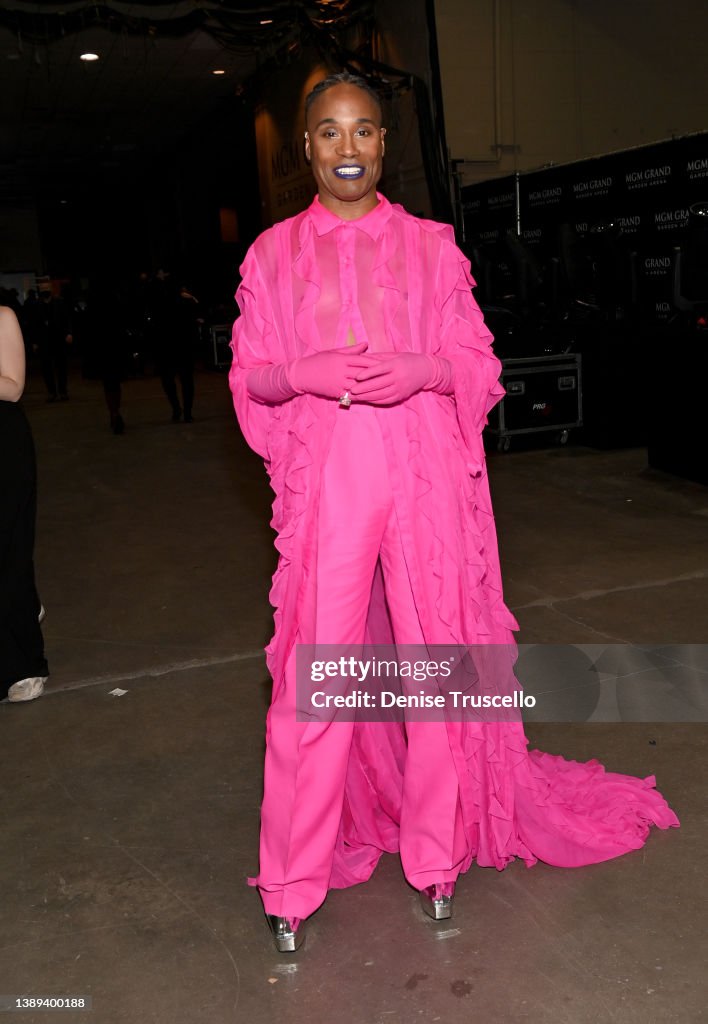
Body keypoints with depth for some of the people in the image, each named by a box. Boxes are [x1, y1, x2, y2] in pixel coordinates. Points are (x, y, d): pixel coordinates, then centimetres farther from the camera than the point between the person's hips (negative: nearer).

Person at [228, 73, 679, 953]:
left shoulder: (431, 245, 9)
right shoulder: (274, 253, 11)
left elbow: (478, 363, 9)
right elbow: (249, 377, 10)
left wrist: (419, 371, -12)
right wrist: (301, 373, -12)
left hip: (424, 473, 1)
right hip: (325, 476, 0)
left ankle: (437, 851, 26)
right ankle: (293, 884, 16)